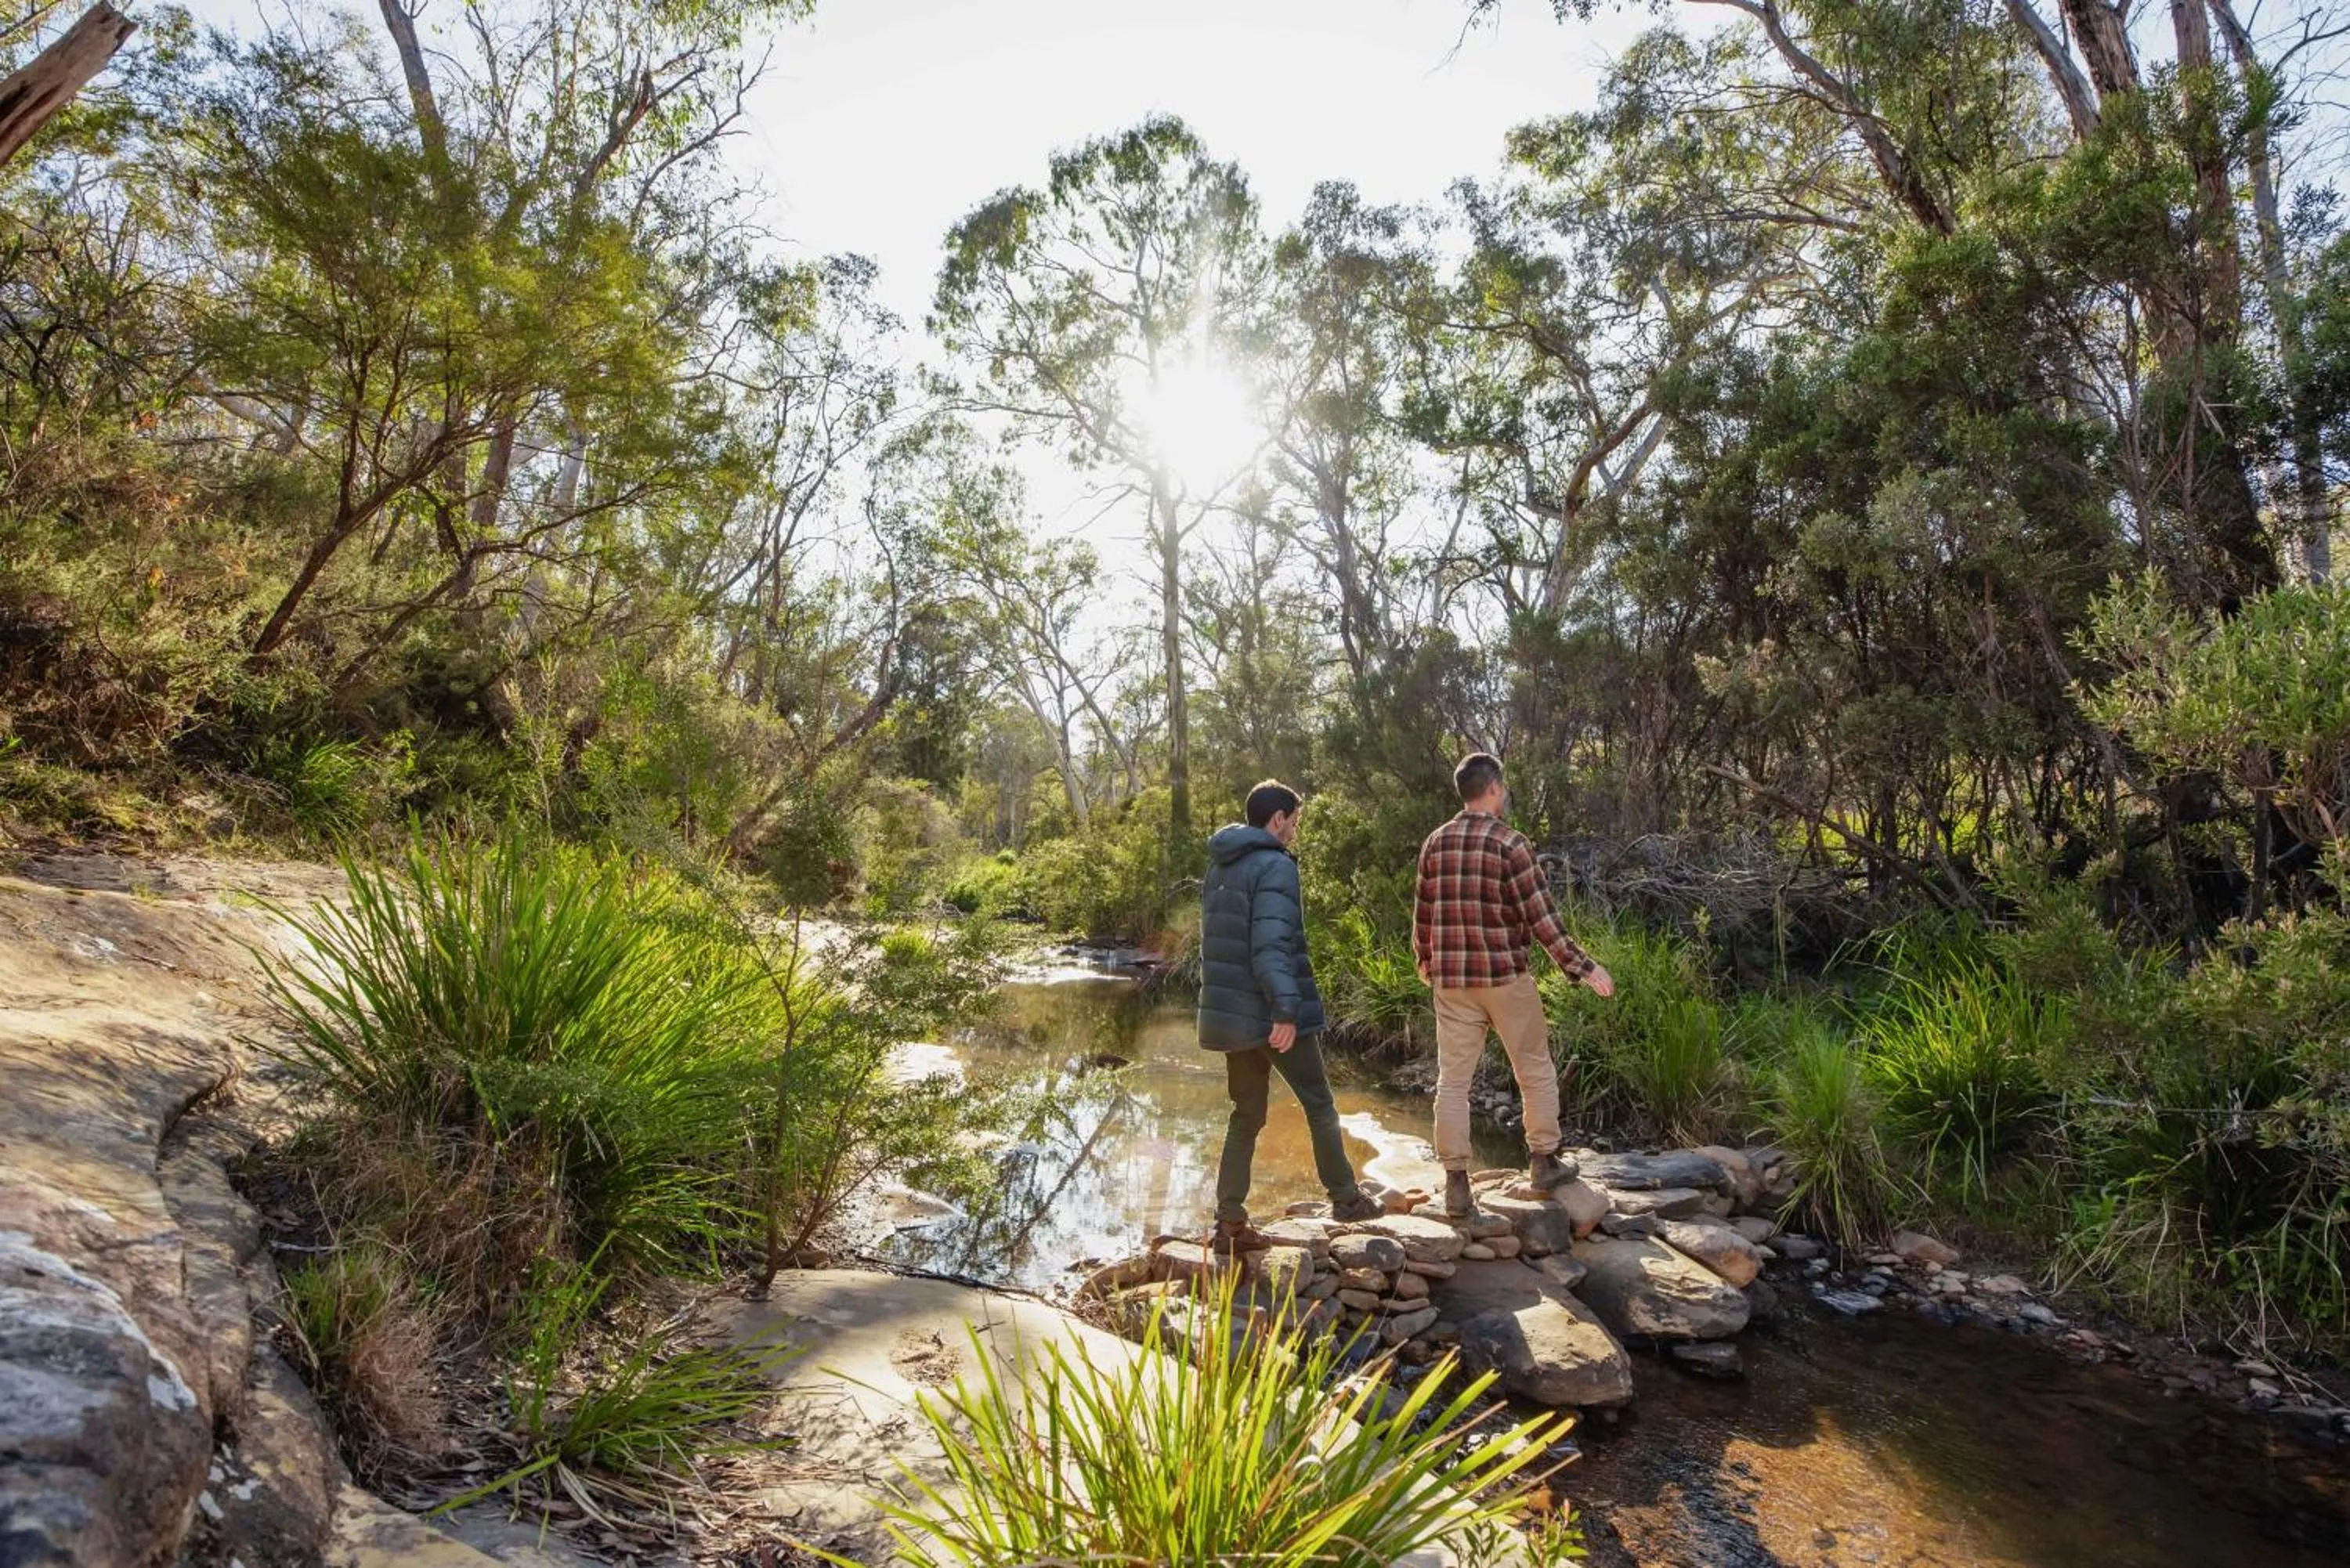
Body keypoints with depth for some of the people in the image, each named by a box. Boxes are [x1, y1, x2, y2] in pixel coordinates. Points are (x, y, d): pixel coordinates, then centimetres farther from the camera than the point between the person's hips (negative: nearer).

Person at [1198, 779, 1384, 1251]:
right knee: (1319, 1106, 11)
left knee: (1246, 1116, 13)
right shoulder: (1275, 867, -14)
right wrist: (1286, 1009, -26)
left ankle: (1231, 1224, 13)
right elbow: (1271, 946, -24)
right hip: (1272, 1016, -7)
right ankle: (1346, 1197, 24)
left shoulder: (1218, 868, 12)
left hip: (1230, 1016, 8)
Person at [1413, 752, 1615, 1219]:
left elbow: (1422, 912, 9)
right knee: (1535, 1070, 16)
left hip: (1451, 979, 4)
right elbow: (1541, 917, -13)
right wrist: (1584, 968, -5)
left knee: (1453, 1079, 7)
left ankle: (1455, 1184, 7)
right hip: (1505, 975, -4)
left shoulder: (1435, 843, 3)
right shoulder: (1509, 842, -12)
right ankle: (1544, 1162, 27)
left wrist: (1424, 959, 26)